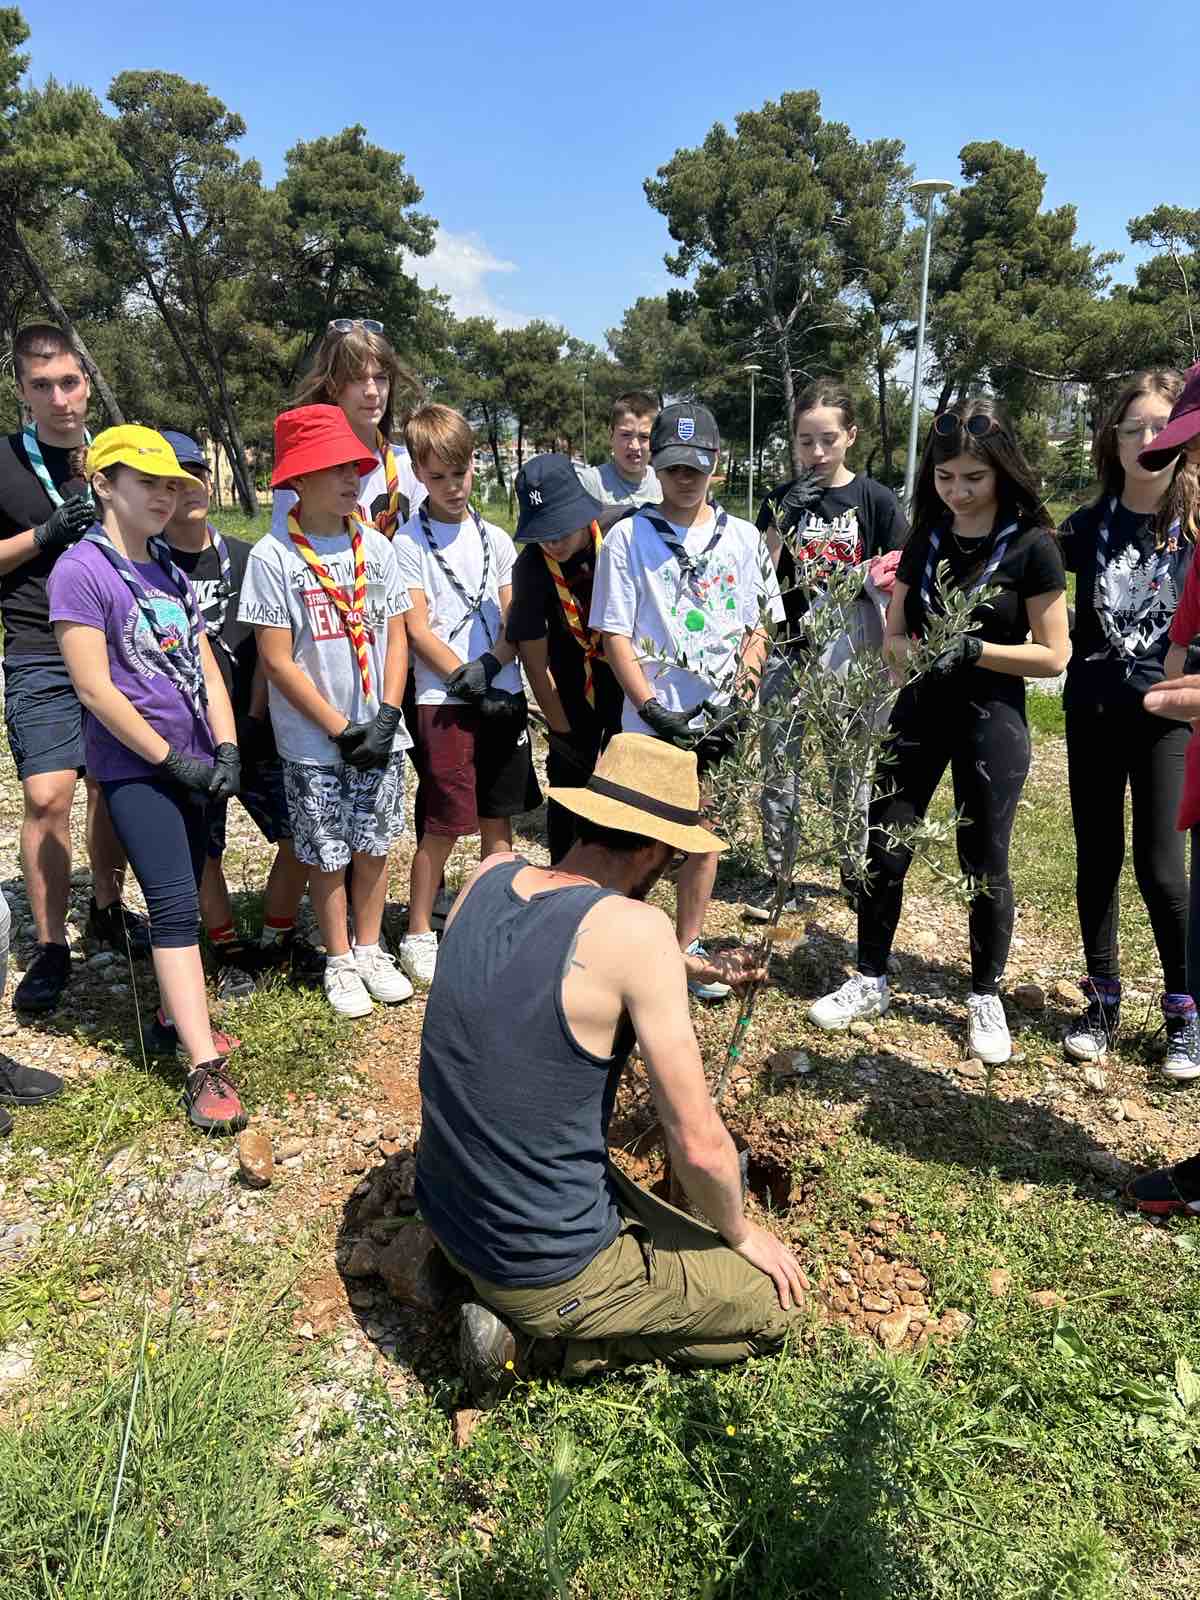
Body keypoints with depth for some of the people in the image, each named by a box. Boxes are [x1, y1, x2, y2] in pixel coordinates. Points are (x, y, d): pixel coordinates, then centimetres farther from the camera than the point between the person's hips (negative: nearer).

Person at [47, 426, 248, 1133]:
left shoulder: (170, 570, 12)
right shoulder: (81, 570, -10)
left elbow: (205, 667, 11)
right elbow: (95, 686, -15)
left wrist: (226, 749, -1)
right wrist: (172, 760, -13)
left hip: (193, 765, 7)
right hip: (136, 768, -7)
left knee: (184, 897, 14)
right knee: (176, 904, -11)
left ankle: (178, 1012, 32)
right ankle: (206, 1068, -9)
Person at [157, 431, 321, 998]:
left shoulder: (245, 558, 8)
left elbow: (267, 647, 7)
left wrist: (254, 719, -2)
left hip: (252, 730, 3)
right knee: (201, 851, 6)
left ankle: (277, 936, 23)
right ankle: (230, 951, 26)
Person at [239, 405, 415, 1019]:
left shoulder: (375, 547, 3)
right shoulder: (272, 557, -9)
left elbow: (396, 638, 5)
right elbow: (277, 661, -11)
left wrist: (387, 716, -8)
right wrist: (343, 730, -13)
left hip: (380, 736, 3)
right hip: (313, 744, -3)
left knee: (374, 847, 12)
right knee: (327, 857, 8)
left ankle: (370, 951, 30)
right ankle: (340, 963, 26)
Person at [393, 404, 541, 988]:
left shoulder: (495, 539, 12)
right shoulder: (409, 543, -1)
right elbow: (418, 631, -7)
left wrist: (490, 665, -13)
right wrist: (470, 684, -16)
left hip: (504, 694, 4)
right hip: (444, 699, -4)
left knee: (497, 816, 11)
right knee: (445, 823, -4)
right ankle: (418, 935, 12)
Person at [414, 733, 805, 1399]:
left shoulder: (488, 877, -7)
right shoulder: (634, 929, -26)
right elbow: (699, 1146, -20)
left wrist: (693, 966, 23)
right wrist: (741, 1234, 1)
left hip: (446, 1217, 8)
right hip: (549, 1267, -7)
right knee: (778, 1304, 10)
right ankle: (540, 1335, 1)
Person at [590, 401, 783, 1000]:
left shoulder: (744, 537, 8)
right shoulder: (627, 537, -2)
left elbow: (757, 629, 10)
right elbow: (615, 636, -5)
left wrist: (737, 700, -6)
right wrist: (655, 709, -15)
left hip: (720, 724, 3)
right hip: (652, 722, -3)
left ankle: (687, 950, 26)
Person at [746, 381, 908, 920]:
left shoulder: (874, 498, 0)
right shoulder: (780, 499, 4)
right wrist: (783, 521, -12)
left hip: (850, 657, -1)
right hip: (788, 653, 1)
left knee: (849, 766, 10)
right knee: (778, 766, 1)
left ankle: (855, 872, 26)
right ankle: (779, 880, 12)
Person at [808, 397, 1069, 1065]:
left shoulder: (1032, 547, -9)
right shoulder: (925, 541, 5)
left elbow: (1053, 655, -9)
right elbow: (894, 637, 7)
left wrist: (972, 649, -21)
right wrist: (917, 651, -16)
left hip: (992, 721, -4)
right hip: (918, 714, 4)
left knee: (985, 865, 7)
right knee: (883, 850, 6)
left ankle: (987, 999, 25)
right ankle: (871, 981, 23)